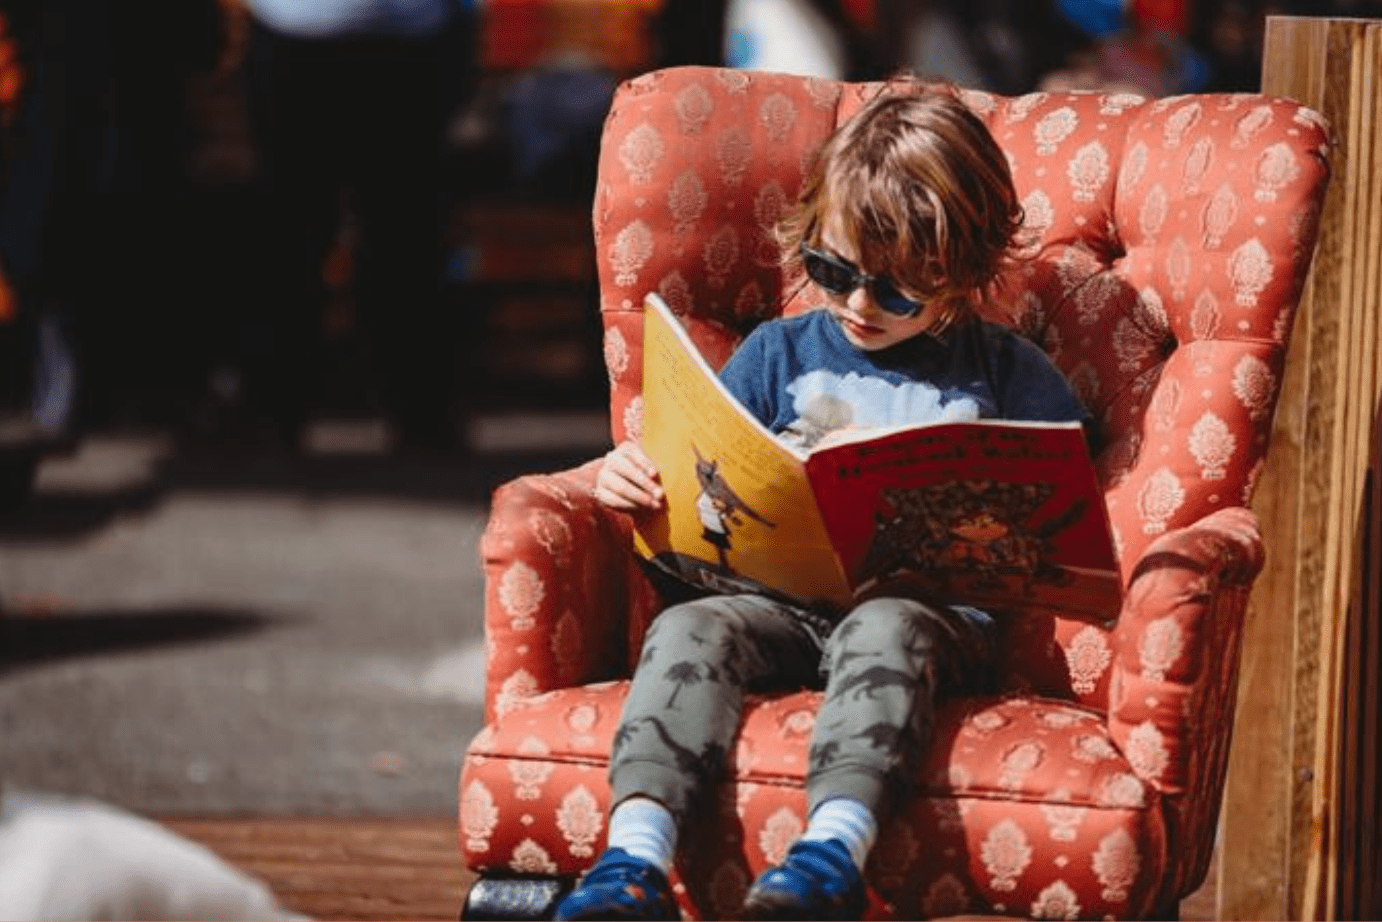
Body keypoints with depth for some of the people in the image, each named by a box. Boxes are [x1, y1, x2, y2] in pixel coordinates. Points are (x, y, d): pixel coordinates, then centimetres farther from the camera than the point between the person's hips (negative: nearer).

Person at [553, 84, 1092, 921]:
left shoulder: (1005, 374, 15)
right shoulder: (779, 354, 20)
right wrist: (636, 480, -3)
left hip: (933, 607, -2)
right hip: (783, 599, 2)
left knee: (884, 631, -37)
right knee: (692, 627, -29)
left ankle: (837, 846, -59)